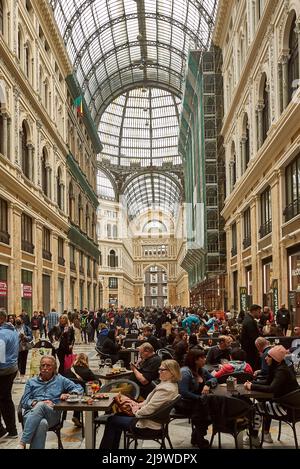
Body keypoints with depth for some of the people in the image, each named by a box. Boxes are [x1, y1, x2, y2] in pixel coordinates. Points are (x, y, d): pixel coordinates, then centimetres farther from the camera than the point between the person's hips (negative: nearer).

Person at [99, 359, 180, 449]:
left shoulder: (165, 389, -27)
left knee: (111, 420, 4)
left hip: (148, 425, -10)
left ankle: (104, 447, 19)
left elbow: (149, 409, -27)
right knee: (119, 415, 24)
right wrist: (140, 405, 5)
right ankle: (113, 447, 28)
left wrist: (137, 413, -10)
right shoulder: (171, 384, 5)